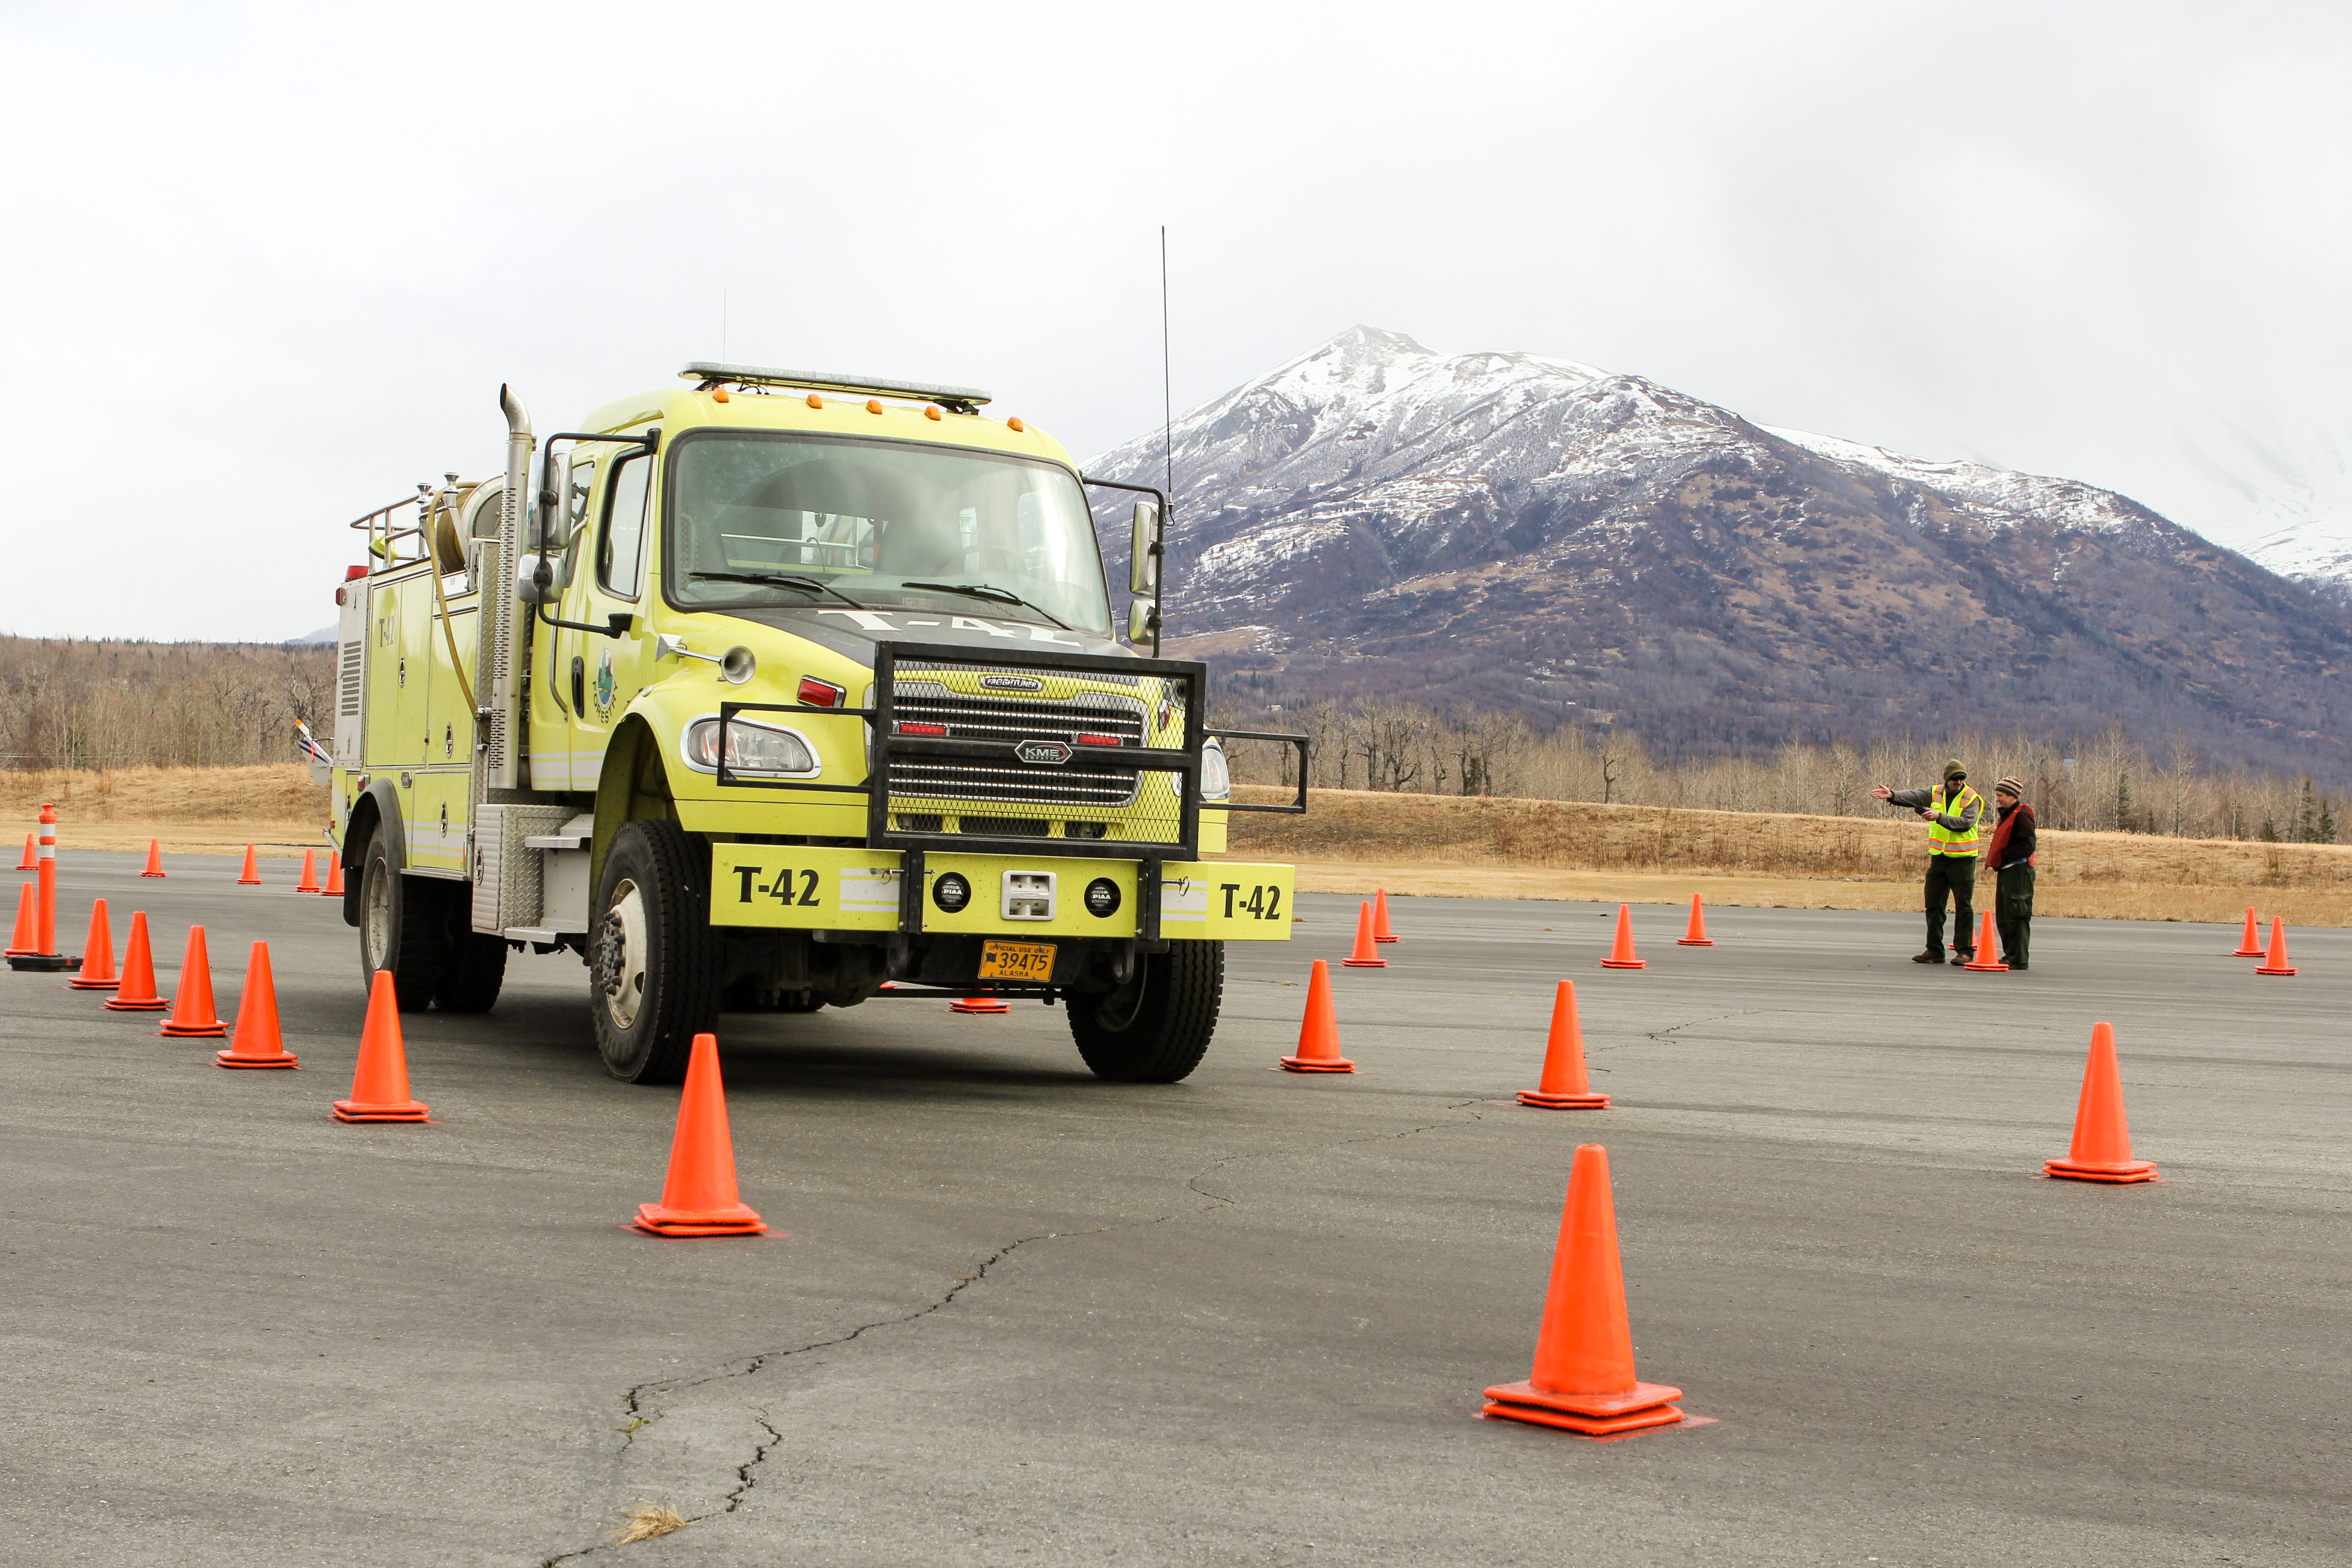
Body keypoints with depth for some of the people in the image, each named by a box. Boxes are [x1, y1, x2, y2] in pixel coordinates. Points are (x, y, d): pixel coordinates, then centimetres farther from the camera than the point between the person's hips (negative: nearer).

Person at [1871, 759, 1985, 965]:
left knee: (1963, 907, -2)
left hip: (1962, 859, -5)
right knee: (1934, 904, 6)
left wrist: (1940, 817, -30)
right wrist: (1892, 795, -25)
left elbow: (1966, 823, -21)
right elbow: (1914, 797, -7)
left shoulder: (1972, 799, -6)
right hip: (1939, 856, 5)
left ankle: (1965, 951, 2)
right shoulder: (1936, 793, 7)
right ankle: (1934, 950, 13)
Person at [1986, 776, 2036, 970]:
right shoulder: (2005, 815, 20)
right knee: (2003, 918, 12)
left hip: (2018, 872, -10)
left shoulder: (2022, 815, -11)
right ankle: (2011, 956, 19)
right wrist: (1993, 856, 11)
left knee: (2016, 916, -10)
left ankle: (2018, 960, -9)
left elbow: (2027, 846, -19)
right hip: (2005, 871, 10)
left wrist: (2003, 856, -19)